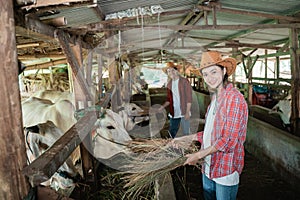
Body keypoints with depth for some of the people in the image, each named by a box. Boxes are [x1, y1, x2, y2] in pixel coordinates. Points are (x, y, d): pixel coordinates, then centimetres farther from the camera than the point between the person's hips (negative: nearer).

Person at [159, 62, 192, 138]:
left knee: (186, 133, 1)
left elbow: (189, 98, -8)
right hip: (174, 113, 5)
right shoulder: (169, 84, 11)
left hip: (184, 113, -5)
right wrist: (163, 106, -1)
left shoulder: (184, 81, -5)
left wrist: (187, 112, -14)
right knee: (171, 133, 9)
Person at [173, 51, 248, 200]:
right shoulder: (215, 98, 10)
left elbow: (229, 140, -22)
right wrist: (187, 139, 11)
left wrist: (199, 155, -19)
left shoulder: (234, 98, -19)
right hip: (208, 166, 8)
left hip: (226, 169, -8)